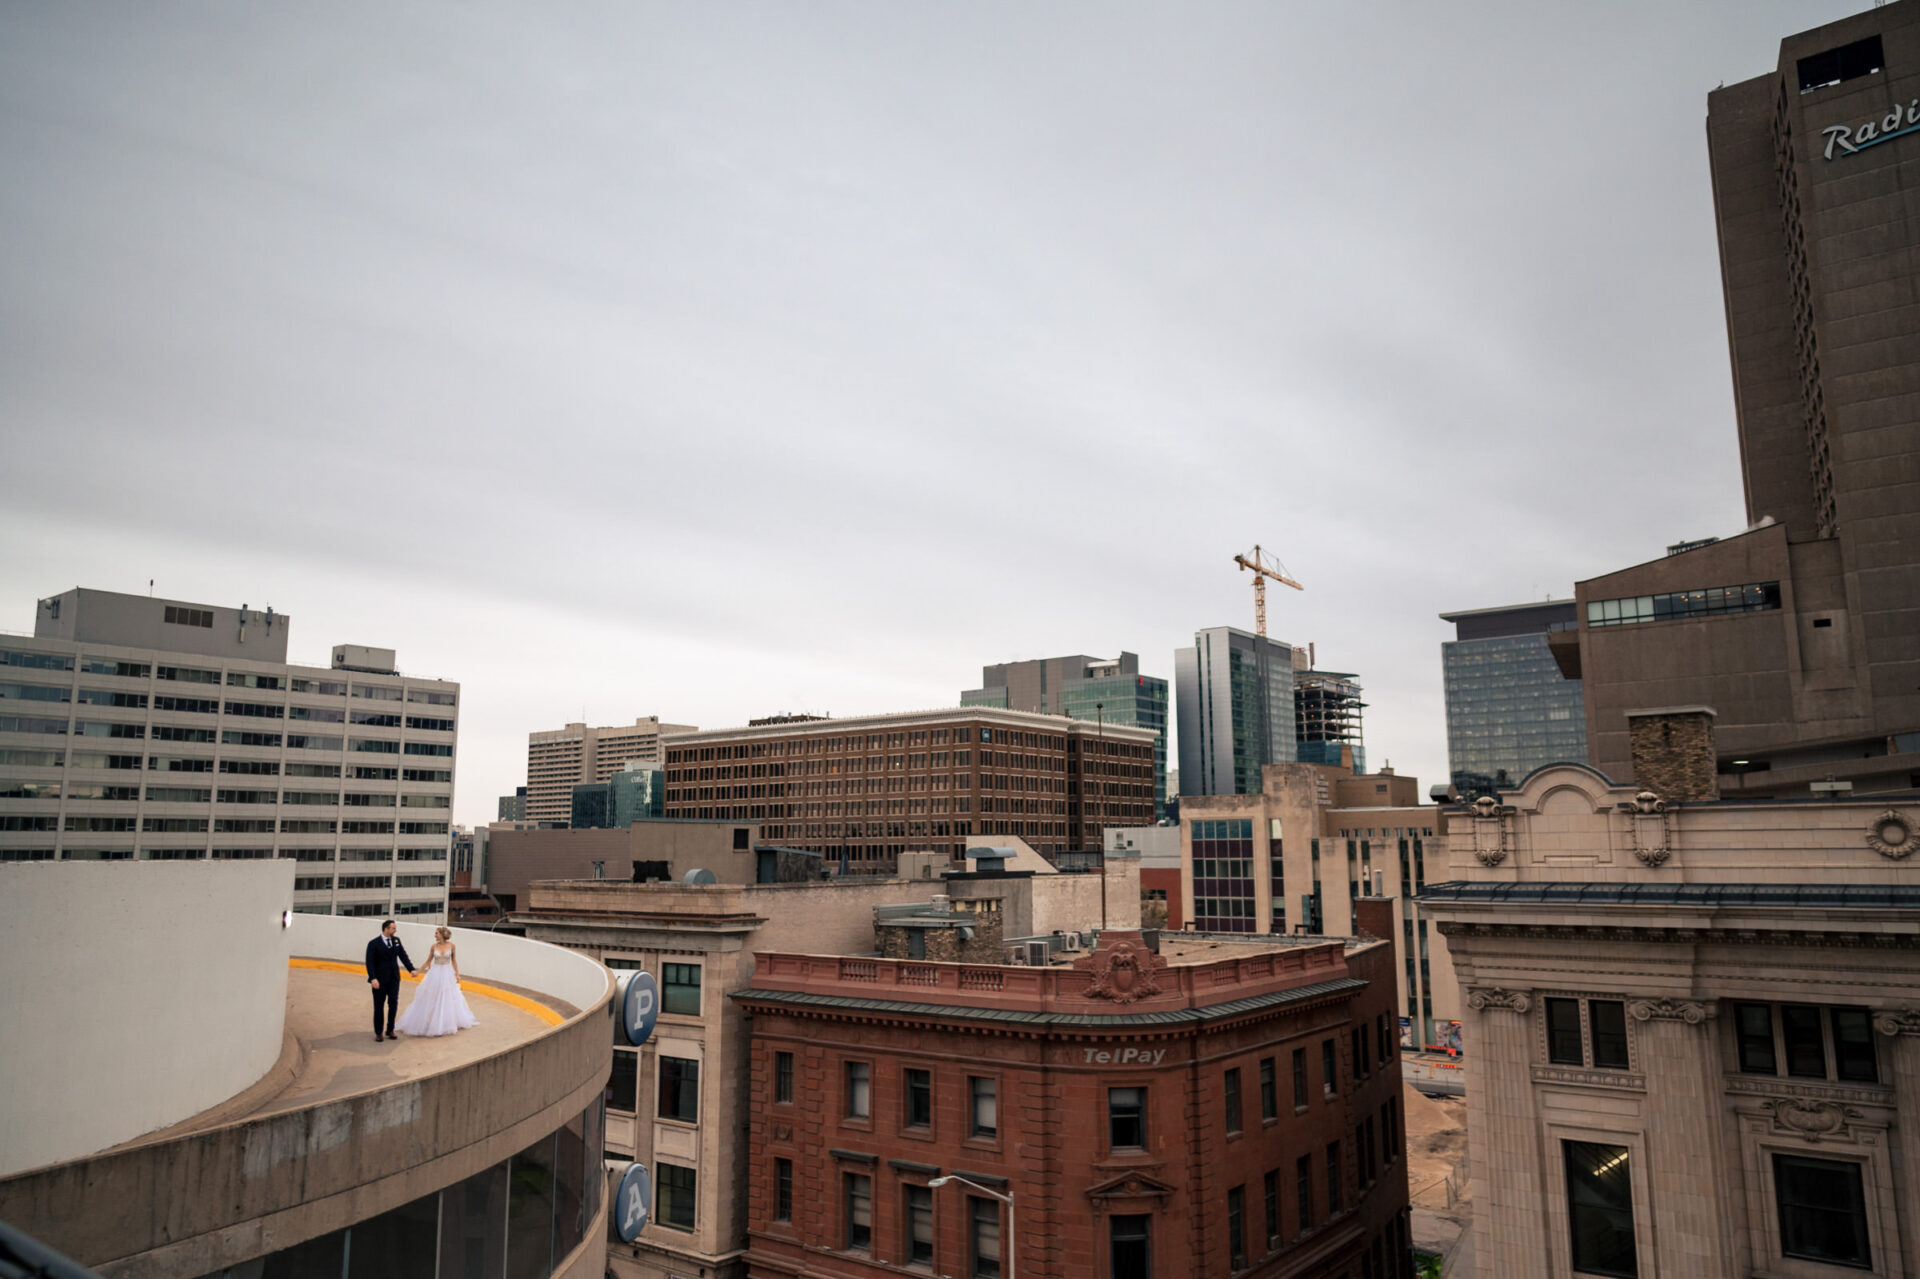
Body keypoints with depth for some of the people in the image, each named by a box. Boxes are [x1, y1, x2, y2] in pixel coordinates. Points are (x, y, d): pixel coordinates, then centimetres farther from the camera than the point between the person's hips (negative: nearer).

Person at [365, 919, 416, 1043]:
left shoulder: (396, 940, 5)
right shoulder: (374, 944, -10)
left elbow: (403, 956, 6)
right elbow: (370, 962, -15)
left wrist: (411, 969, -5)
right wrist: (373, 979, -25)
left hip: (394, 978, 4)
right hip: (380, 979, -4)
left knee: (393, 1004, 5)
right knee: (379, 1006, 6)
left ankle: (390, 1031, 18)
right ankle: (378, 1033, 17)